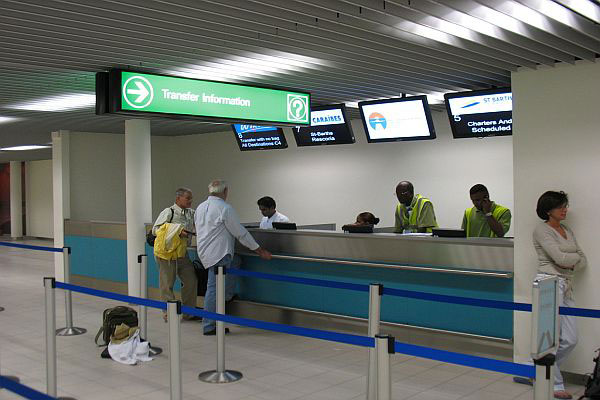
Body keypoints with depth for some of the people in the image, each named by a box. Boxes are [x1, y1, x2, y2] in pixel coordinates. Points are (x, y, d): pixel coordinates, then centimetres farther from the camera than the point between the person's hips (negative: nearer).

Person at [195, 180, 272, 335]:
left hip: (204, 251, 9)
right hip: (218, 254, -9)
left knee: (234, 266, 24)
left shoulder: (200, 207, 12)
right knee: (214, 288, -4)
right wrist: (260, 251, -2)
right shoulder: (225, 208, -13)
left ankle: (226, 298, 23)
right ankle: (209, 326, 0)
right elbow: (241, 233, -10)